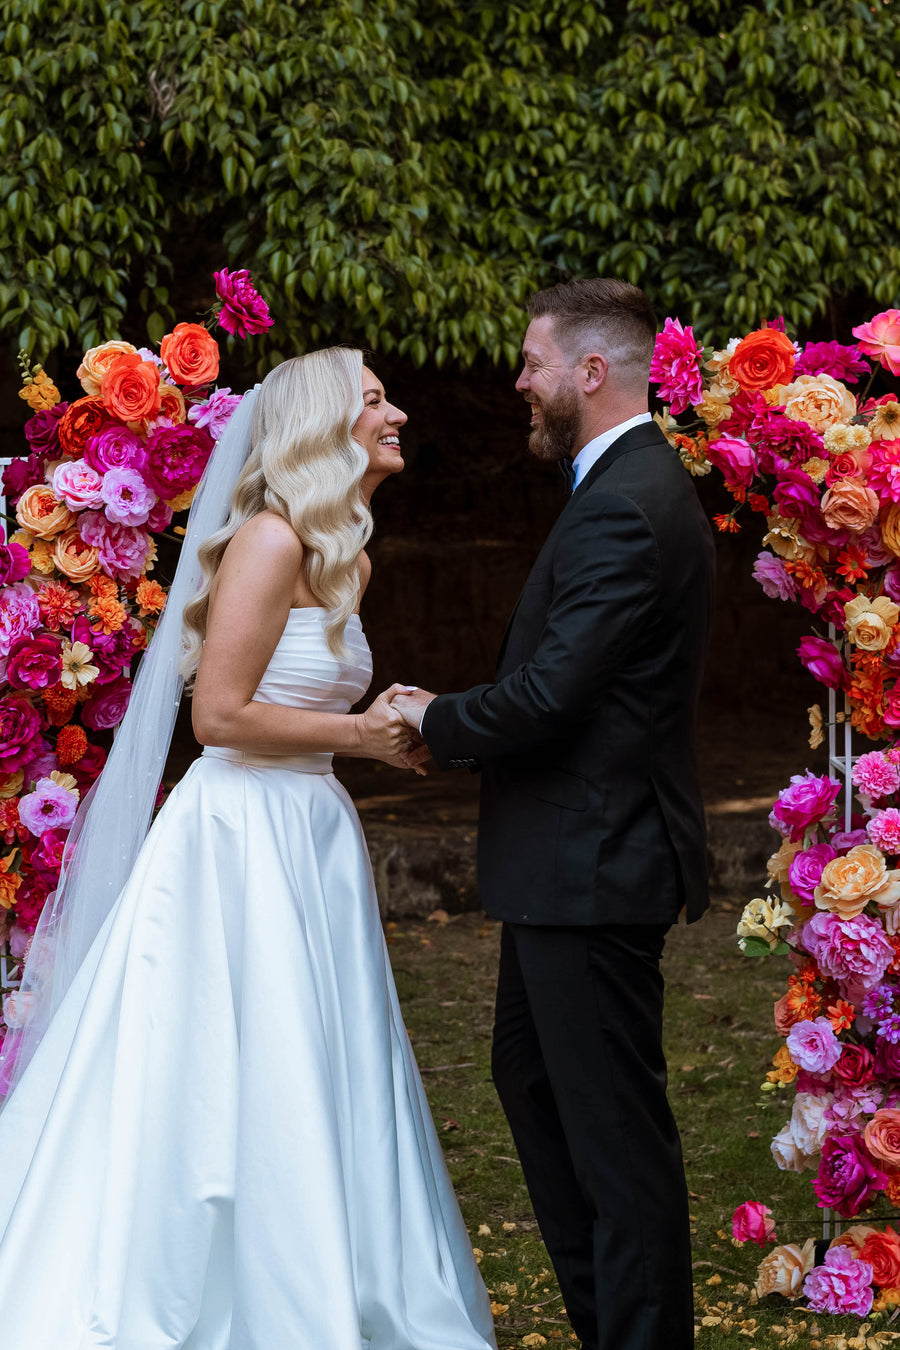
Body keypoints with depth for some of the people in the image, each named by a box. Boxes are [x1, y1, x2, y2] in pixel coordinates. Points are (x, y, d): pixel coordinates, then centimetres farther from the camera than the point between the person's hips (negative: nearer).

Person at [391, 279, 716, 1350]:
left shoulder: (627, 508, -20)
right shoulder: (639, 487, 14)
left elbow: (548, 694, -24)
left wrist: (435, 721, -7)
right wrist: (456, 722, 5)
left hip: (591, 868, -11)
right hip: (581, 858, 11)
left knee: (613, 1122, -2)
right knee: (530, 1078, 20)